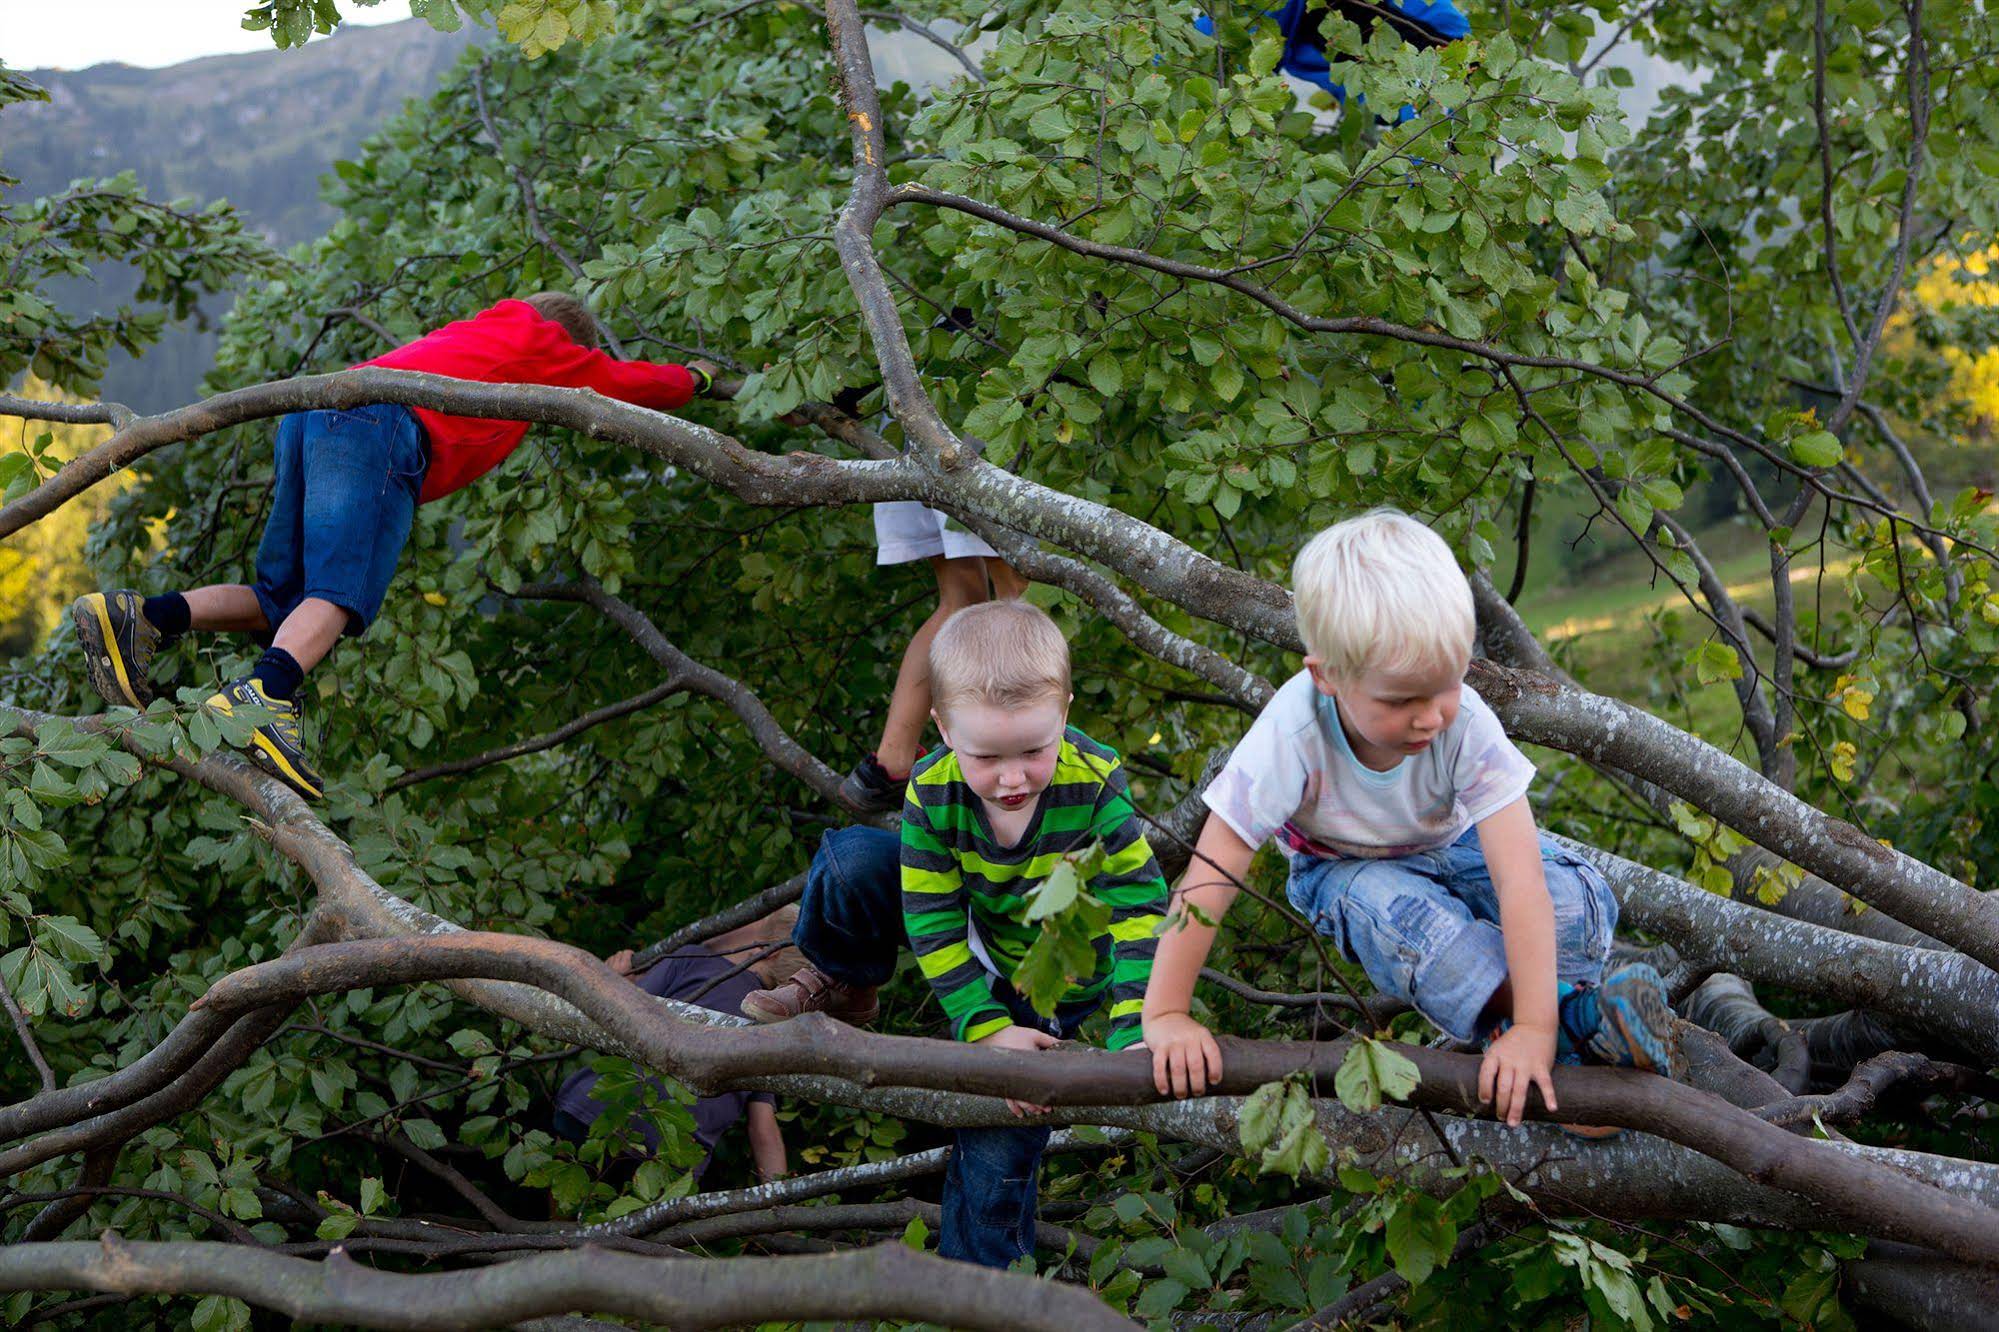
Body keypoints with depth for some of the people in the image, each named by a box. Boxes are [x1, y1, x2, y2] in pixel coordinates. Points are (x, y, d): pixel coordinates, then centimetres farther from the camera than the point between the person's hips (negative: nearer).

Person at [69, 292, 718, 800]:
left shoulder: (477, 331, 39)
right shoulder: (541, 341, 22)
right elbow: (623, 383, 33)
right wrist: (695, 378, 49)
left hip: (313, 412, 8)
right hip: (378, 426, -8)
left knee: (285, 603, 5)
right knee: (341, 593, -22)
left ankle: (144, 618, -11)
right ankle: (263, 694, -46)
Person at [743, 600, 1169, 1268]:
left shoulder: (1096, 788, -32)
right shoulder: (933, 792, -28)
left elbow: (1141, 908, -29)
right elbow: (932, 919, -21)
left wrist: (1136, 1029, -39)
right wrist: (984, 1026, -27)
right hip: (966, 933, 2)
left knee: (1002, 1137, -6)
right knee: (850, 862, -22)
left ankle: (979, 1271, 18)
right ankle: (841, 984, 6)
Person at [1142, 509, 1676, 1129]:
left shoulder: (1467, 724, -34)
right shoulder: (1292, 734, -36)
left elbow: (1519, 880, -38)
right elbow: (1211, 876, -32)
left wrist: (1532, 1027, -45)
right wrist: (1165, 1015, -33)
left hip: (1451, 844, 2)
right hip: (1345, 867, -1)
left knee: (1579, 897, -25)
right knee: (1395, 909, -36)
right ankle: (1576, 1015, -31)